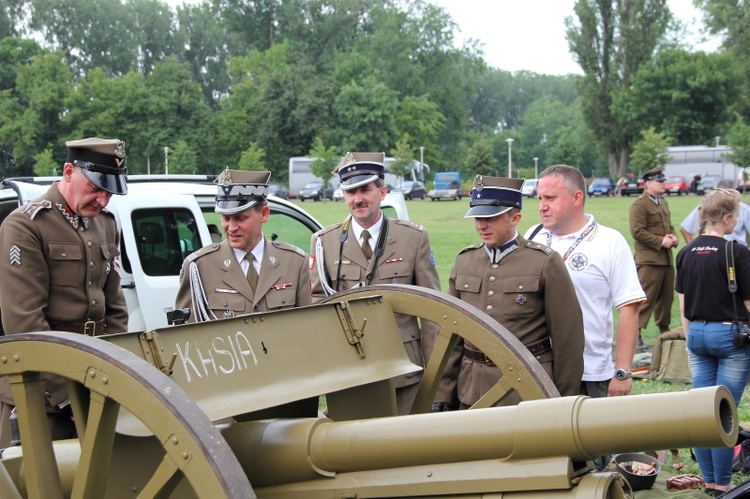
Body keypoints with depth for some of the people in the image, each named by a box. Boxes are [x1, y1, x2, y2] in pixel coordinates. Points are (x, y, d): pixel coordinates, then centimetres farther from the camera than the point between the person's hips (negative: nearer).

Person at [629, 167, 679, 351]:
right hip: (649, 260, -9)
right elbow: (637, 231, -17)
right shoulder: (639, 205, -9)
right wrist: (661, 242, -17)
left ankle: (664, 331, 24)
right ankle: (635, 334, -5)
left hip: (666, 259, 9)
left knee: (666, 297, 13)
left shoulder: (663, 203, 20)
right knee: (645, 299, -9)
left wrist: (673, 237, 5)